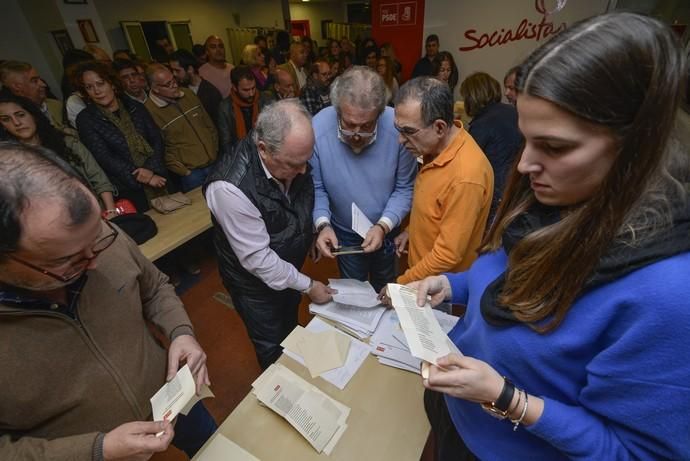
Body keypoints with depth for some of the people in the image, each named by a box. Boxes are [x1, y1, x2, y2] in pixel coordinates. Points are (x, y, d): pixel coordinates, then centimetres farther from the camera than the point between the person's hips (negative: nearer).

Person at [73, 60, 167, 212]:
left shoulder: (134, 107, 9)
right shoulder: (85, 119, 0)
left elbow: (157, 139, 2)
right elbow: (104, 158, -8)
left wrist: (151, 169, -15)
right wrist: (145, 178, -16)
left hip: (160, 179, 3)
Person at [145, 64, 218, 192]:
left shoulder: (189, 94, 5)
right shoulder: (150, 111, -11)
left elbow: (209, 124, 13)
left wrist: (216, 151, 11)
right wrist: (184, 171, -9)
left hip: (215, 163, 5)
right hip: (190, 172, -5)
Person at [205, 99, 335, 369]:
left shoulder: (291, 159, -19)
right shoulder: (230, 188, -38)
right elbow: (257, 258, -30)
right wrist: (307, 286, -21)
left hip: (289, 268, 6)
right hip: (256, 280, -6)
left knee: (290, 328, 33)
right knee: (272, 347, 21)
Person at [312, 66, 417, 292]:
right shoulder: (317, 129, -28)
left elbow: (405, 187, -18)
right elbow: (316, 187, -16)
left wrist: (383, 226, -29)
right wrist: (322, 224, -30)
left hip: (386, 229, 1)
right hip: (344, 232, 0)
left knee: (384, 287, 31)